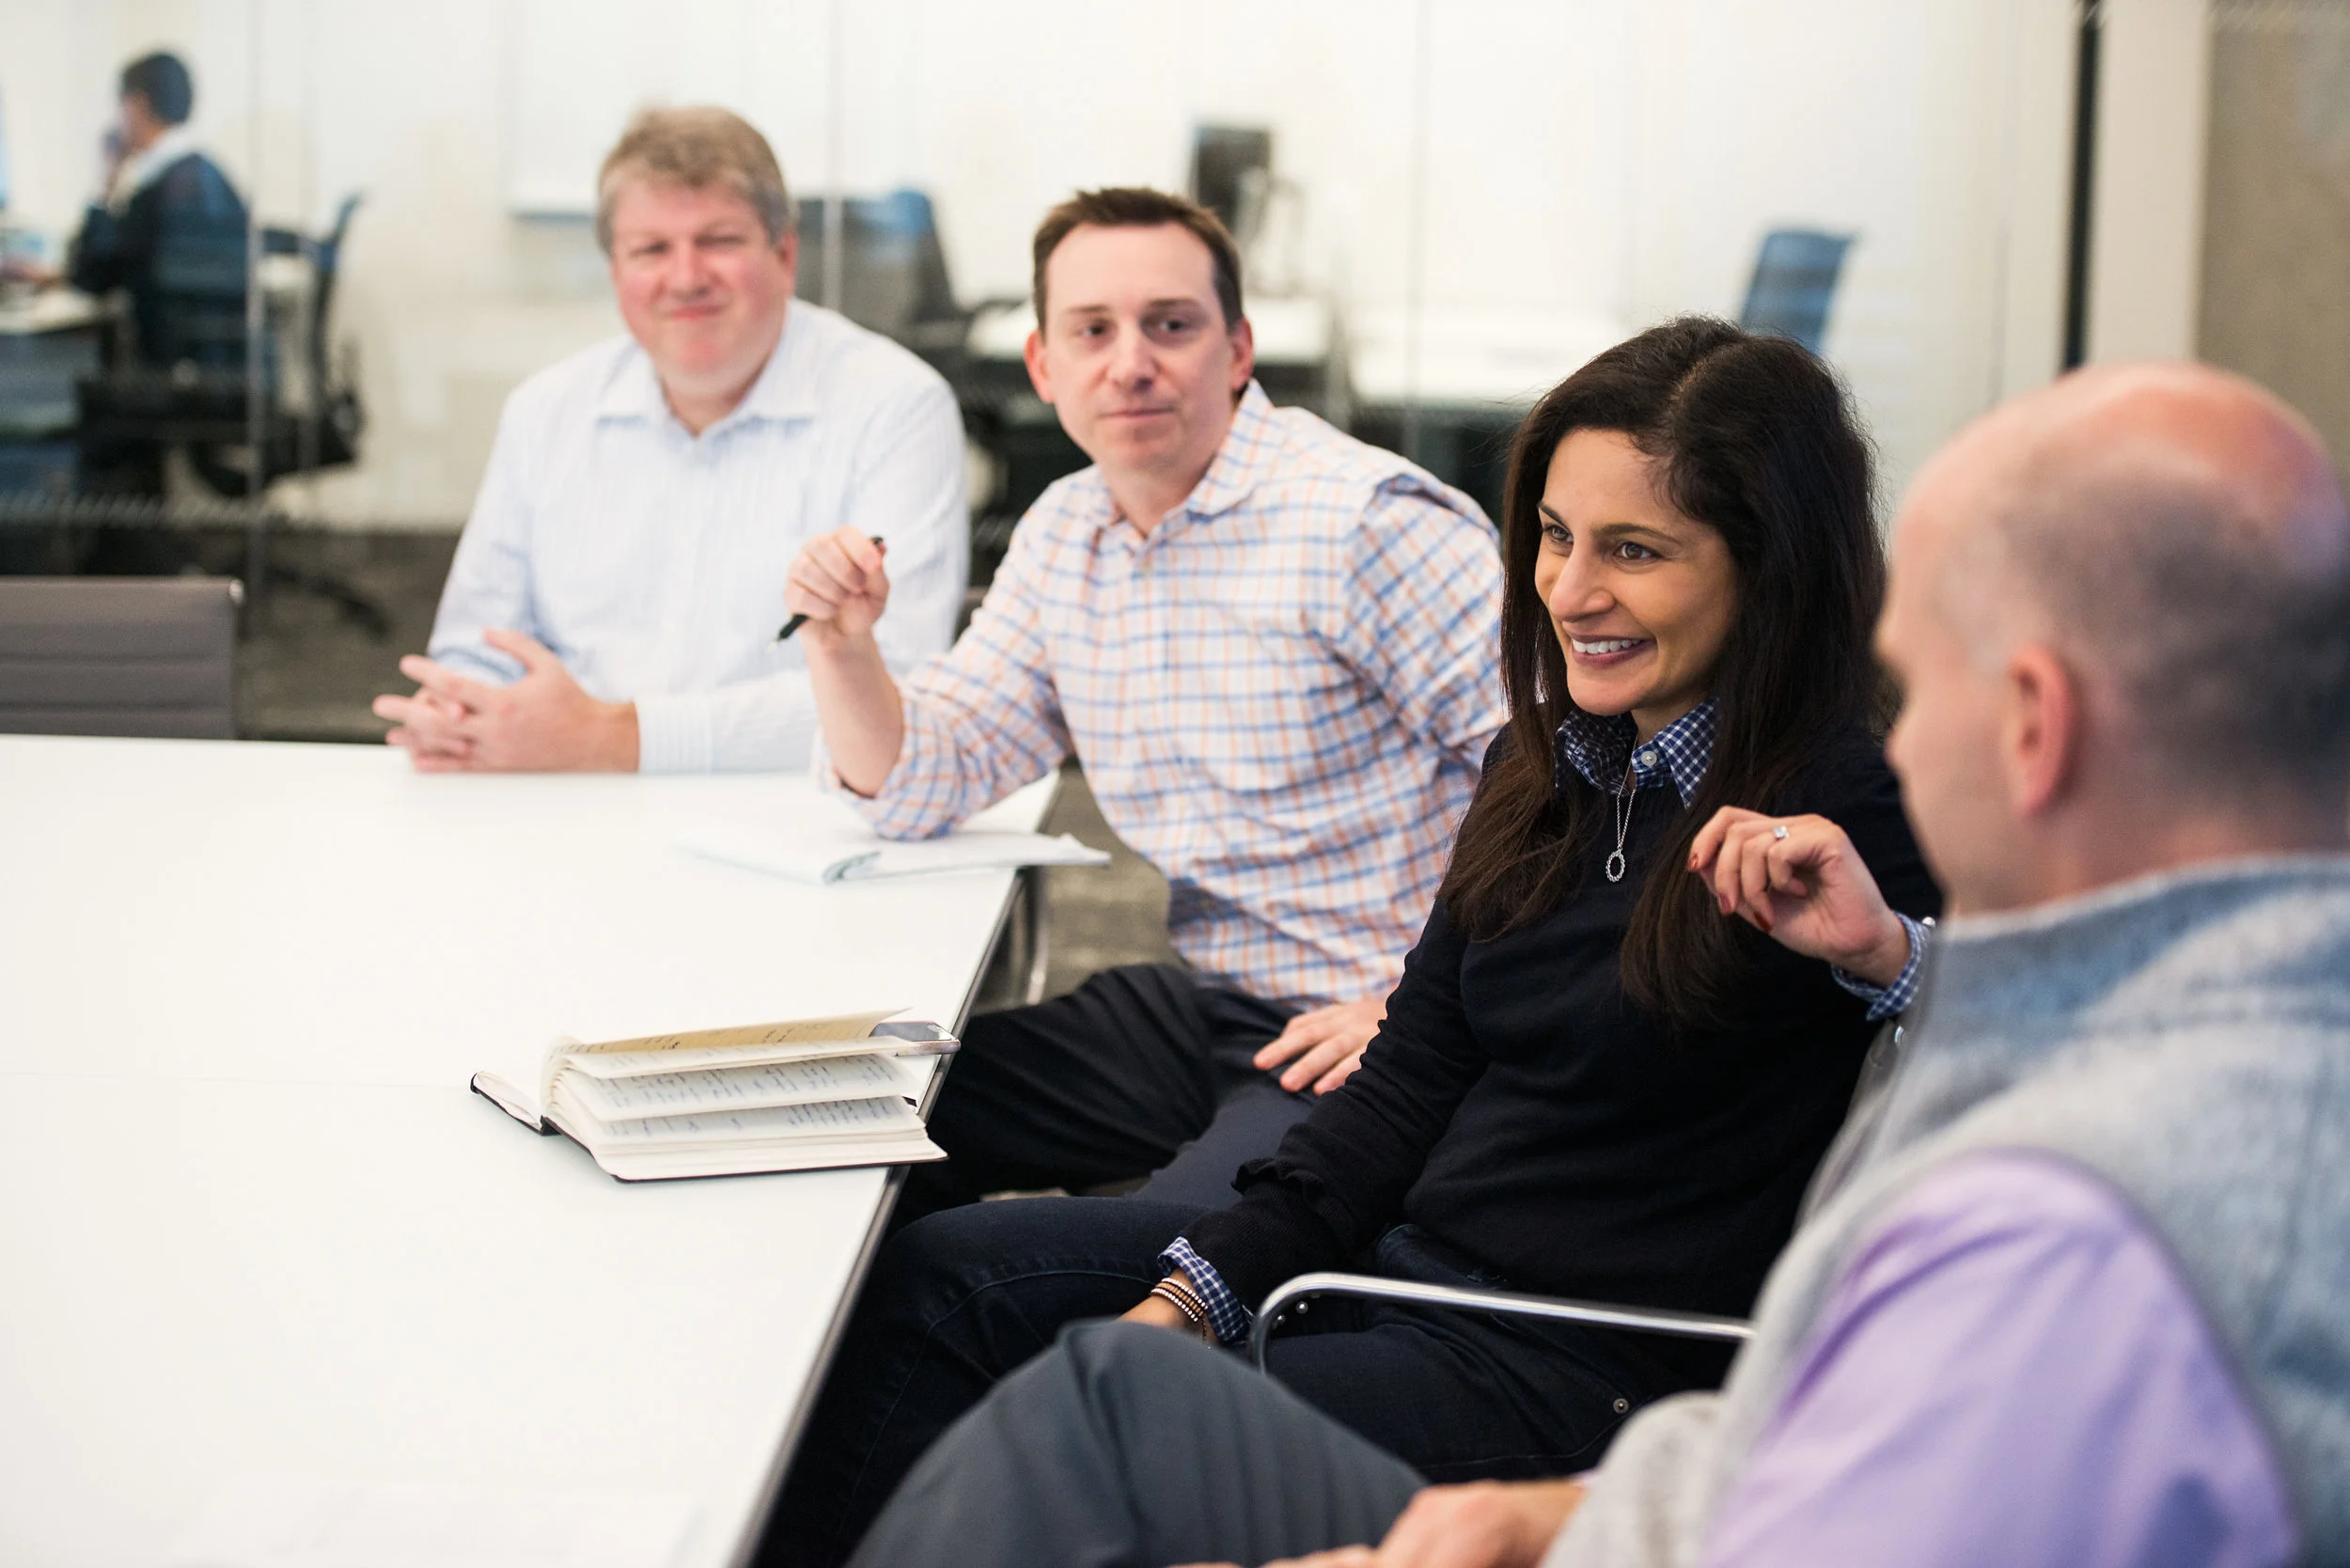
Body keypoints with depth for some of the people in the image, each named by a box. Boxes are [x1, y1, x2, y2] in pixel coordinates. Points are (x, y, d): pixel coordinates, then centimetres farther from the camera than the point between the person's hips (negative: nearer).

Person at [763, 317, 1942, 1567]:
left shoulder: (1847, 811, -15)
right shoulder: (1545, 761, 10)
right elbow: (1409, 1084, 10)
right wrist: (1192, 1295, 2)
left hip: (1585, 1369, -8)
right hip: (1406, 1253, 9)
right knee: (933, 1278, 1)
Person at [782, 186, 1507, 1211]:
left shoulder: (1362, 518, -15)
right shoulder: (1062, 535, 10)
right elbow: (920, 786, 15)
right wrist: (841, 647, -5)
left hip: (1368, 1040, -7)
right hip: (1198, 1008, 8)